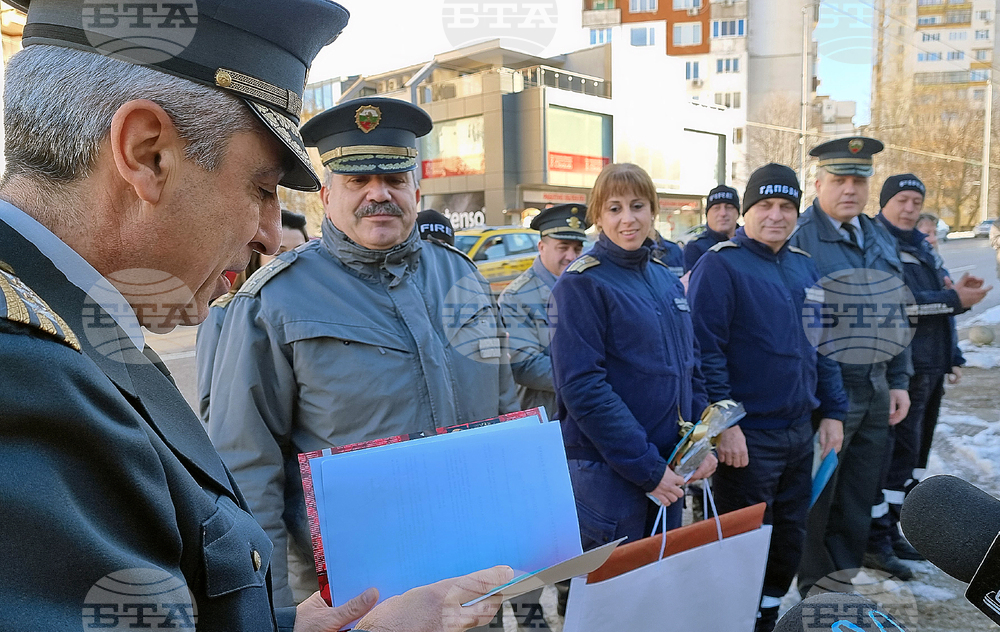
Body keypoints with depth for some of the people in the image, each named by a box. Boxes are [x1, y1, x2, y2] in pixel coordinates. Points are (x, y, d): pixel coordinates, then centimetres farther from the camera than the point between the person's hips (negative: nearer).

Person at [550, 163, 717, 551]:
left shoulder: (666, 279, 10)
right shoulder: (582, 284, -13)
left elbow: (690, 366, 15)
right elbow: (583, 387, -19)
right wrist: (646, 467, -18)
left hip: (668, 469, 7)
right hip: (607, 472, -7)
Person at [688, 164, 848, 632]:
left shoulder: (804, 266, 11)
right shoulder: (720, 265, -12)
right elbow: (706, 349, -18)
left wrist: (833, 411, 12)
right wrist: (723, 423, -21)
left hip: (799, 430, 7)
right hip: (747, 435, -7)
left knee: (790, 536, 19)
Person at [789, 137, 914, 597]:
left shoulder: (882, 239, 12)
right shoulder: (798, 238, -12)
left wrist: (899, 381, 12)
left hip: (876, 392, 7)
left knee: (858, 502, 17)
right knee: (816, 501, 7)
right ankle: (816, 595, 26)